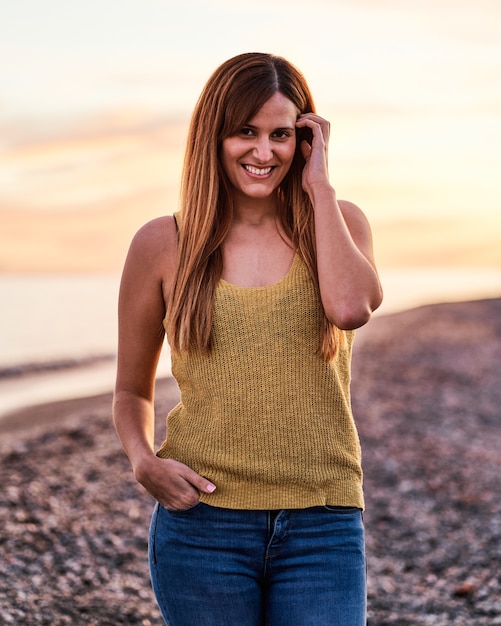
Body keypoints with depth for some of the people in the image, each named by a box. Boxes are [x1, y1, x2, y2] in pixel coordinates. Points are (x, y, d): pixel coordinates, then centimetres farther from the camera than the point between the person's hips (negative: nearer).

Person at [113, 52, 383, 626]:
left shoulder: (337, 223, 5)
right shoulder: (163, 244, 3)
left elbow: (350, 307, -18)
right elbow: (132, 390, 12)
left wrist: (319, 183, -8)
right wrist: (143, 460, -8)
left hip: (322, 528, 1)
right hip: (203, 523, 0)